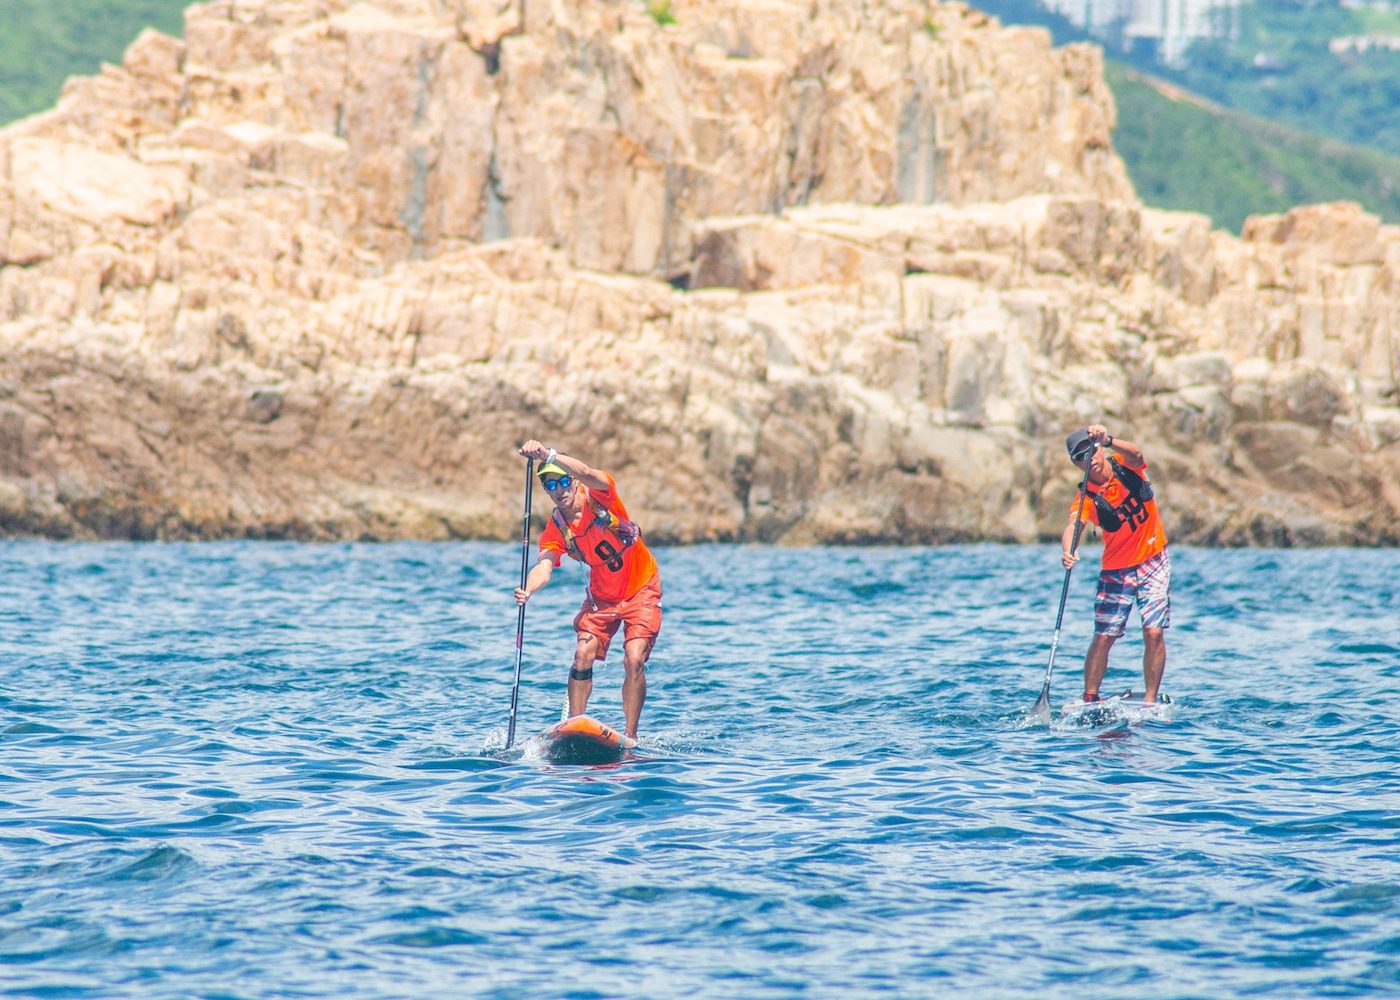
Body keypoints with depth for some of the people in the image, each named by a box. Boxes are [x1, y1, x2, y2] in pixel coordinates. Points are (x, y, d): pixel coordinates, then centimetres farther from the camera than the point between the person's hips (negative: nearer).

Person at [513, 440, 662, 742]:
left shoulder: (598, 496, -18)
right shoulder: (556, 528, -10)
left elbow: (587, 474, -41)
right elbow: (544, 566, -24)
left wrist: (547, 455, -55)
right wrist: (528, 590, -47)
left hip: (641, 591, -4)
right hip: (601, 597, 4)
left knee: (634, 661, -16)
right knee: (583, 655, -12)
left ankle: (631, 737, -10)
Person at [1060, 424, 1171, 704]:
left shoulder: (1126, 465, -9)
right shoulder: (1087, 497, -13)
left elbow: (1136, 455, -33)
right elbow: (1073, 525, -31)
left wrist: (1109, 440, -53)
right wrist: (1067, 551, -53)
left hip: (1154, 562, 0)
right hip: (1116, 570, 0)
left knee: (1154, 633, -10)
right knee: (1103, 637, -3)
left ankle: (1150, 700, -4)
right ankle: (1089, 699, 5)